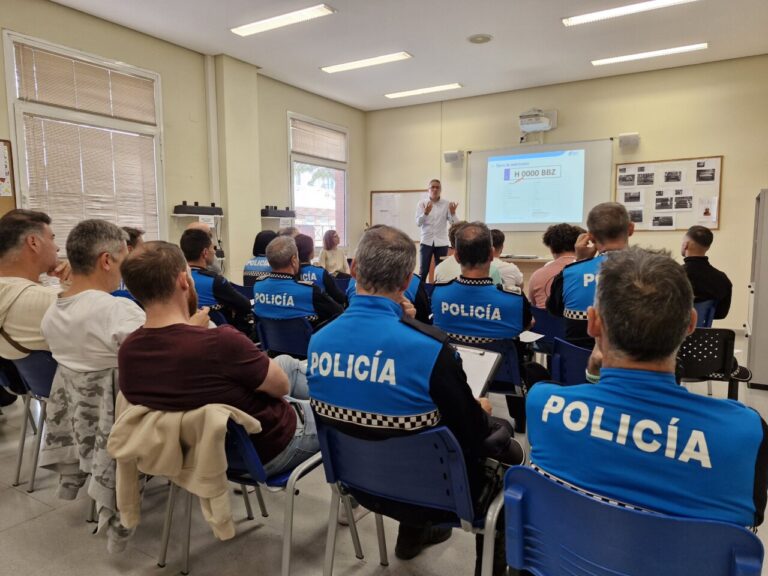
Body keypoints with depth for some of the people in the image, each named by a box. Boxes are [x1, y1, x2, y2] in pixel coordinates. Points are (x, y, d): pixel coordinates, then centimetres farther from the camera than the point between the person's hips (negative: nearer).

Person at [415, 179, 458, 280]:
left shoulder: (447, 204, 2)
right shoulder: (422, 204, 1)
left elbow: (453, 223, -3)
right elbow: (418, 223, -10)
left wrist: (453, 213, -24)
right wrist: (425, 213, -28)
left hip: (441, 242, 1)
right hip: (426, 242, -1)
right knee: (423, 271, 0)